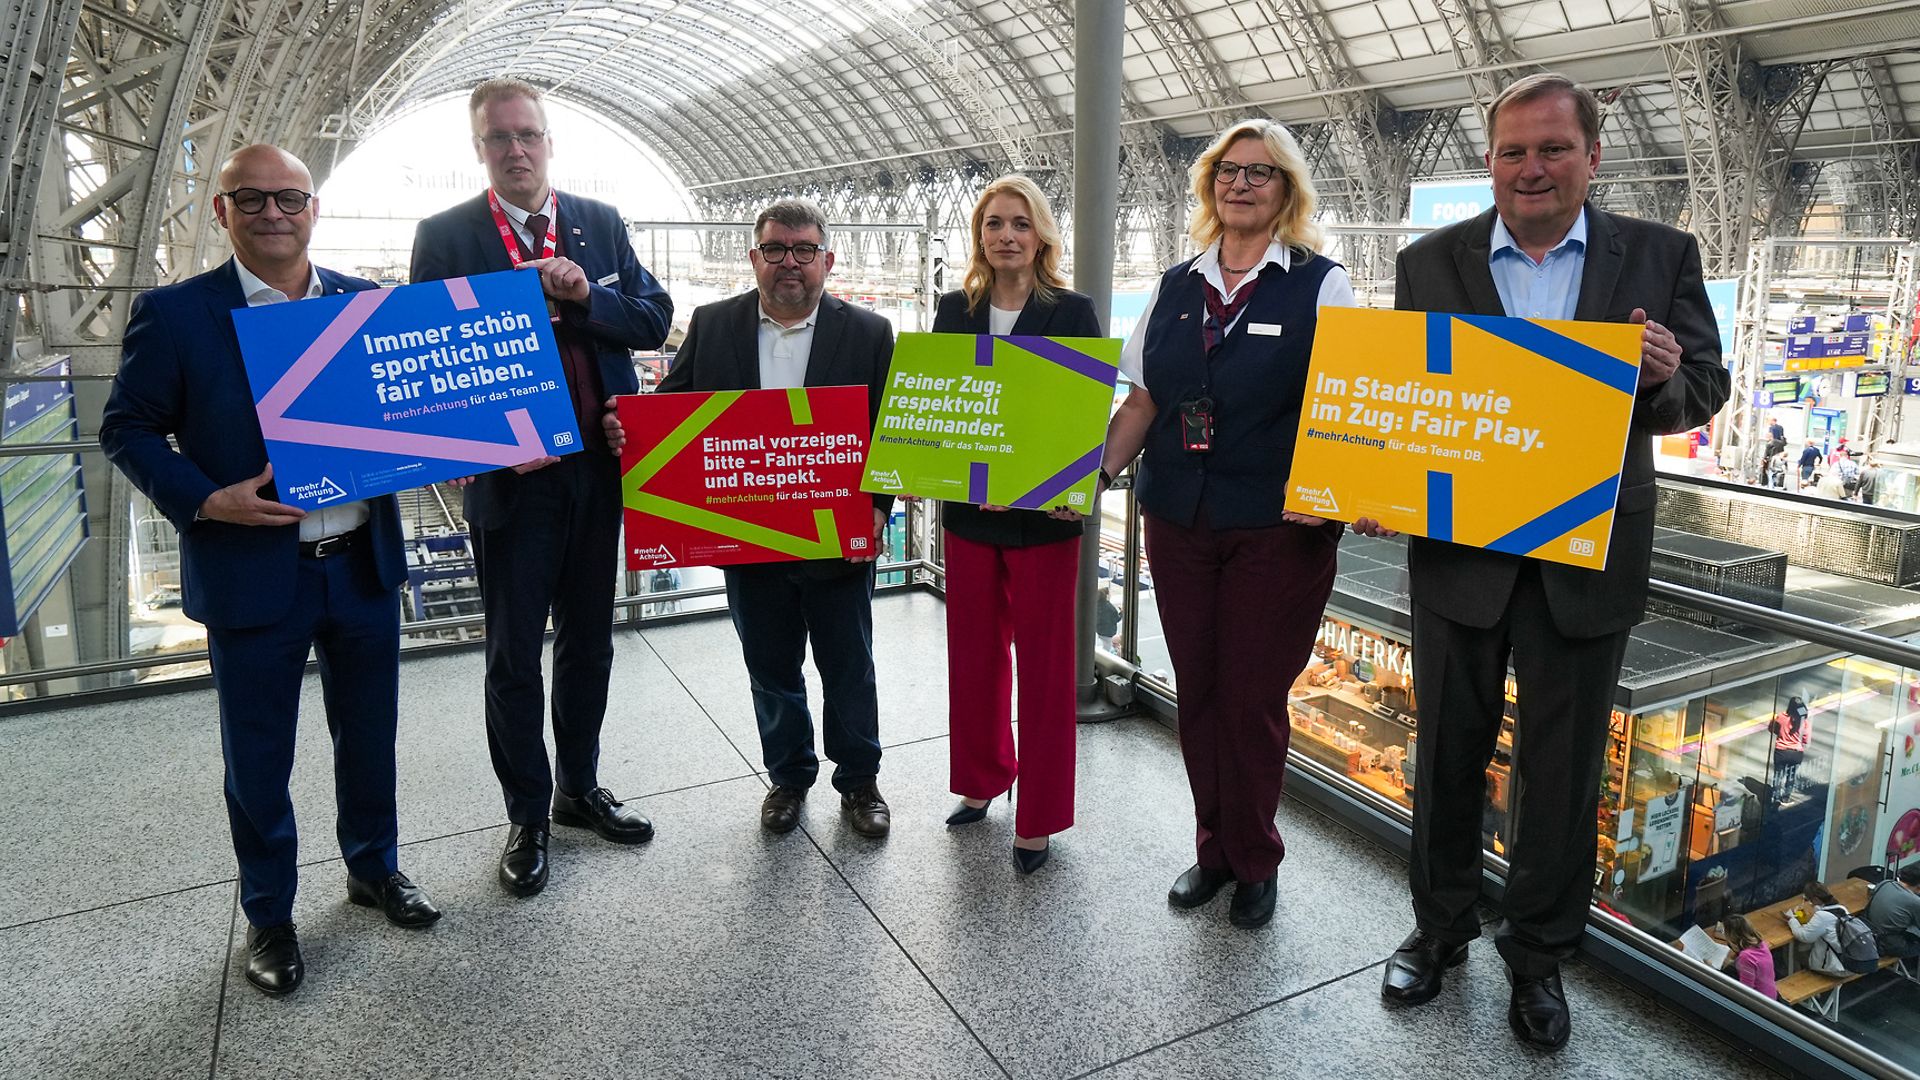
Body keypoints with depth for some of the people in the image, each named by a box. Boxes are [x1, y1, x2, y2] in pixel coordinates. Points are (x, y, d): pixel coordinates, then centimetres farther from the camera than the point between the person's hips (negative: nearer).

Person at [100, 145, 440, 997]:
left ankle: (373, 868, 40)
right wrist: (206, 500, -17)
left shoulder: (368, 303, 4)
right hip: (252, 575, -3)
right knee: (258, 759, 11)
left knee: (369, 734, 18)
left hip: (364, 565, 3)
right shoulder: (174, 314, -5)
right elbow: (127, 428, -2)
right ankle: (268, 914, 31)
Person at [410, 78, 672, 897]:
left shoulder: (600, 224, 7)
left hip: (598, 467, 3)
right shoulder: (446, 235, -2)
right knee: (513, 657, 7)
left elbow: (654, 320, 1)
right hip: (509, 471, -3)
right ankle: (528, 817, 23)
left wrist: (584, 297, -16)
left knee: (588, 643, 15)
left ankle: (579, 789, 33)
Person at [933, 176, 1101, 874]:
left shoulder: (1072, 312, -3)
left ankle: (1039, 817, 19)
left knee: (1043, 664, 5)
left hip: (1044, 513, -3)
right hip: (967, 510, 4)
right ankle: (982, 780, 35)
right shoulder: (955, 310, 7)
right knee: (973, 655, 14)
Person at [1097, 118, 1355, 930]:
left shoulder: (1321, 286, 0)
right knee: (1198, 691, 11)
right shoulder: (1174, 288, 10)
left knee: (1253, 700, 5)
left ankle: (1254, 862, 27)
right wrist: (1093, 474, -1)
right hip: (1178, 523, 4)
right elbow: (1144, 402, 12)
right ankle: (1215, 848, 30)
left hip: (1278, 527, -3)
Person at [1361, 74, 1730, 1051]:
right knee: (1449, 752, 13)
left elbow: (1706, 387, 3)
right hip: (1457, 550, 0)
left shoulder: (1660, 258, 1)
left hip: (1586, 558, 0)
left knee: (1563, 767, 11)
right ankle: (1440, 929, 34)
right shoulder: (1429, 263, 2)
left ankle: (1539, 954, 31)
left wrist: (1667, 377, -21)